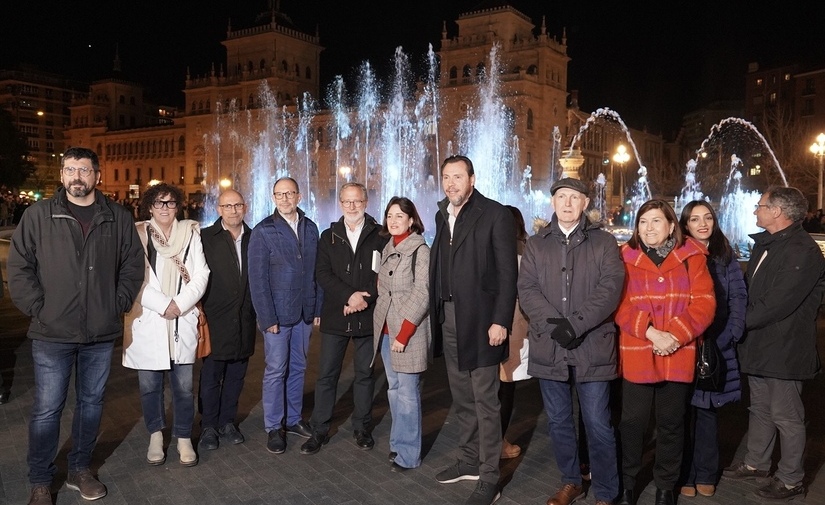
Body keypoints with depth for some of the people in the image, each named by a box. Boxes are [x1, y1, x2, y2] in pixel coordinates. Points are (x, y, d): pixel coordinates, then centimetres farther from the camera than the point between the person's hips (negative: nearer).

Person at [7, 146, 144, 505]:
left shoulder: (118, 218, 4)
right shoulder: (38, 215, -1)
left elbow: (133, 263, 8)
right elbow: (18, 266, -1)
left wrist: (119, 302, -1)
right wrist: (37, 307, -9)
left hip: (102, 332, 3)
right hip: (52, 333, -2)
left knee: (91, 402, 14)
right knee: (47, 409, 4)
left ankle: (80, 470, 31)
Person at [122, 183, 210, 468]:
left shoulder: (190, 234, 8)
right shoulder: (138, 234, 1)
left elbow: (201, 275, 3)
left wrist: (180, 304, -10)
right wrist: (163, 304, -13)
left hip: (183, 322, 1)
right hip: (147, 323, -1)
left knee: (184, 386, 3)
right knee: (149, 385, 9)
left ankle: (184, 439, 20)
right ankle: (155, 436, 28)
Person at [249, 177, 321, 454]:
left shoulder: (310, 228, 7)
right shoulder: (263, 231, -5)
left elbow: (315, 271, 8)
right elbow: (258, 278, -8)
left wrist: (317, 307, 3)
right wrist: (267, 317, -13)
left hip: (305, 312, 4)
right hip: (278, 313, -4)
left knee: (298, 367, 14)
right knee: (276, 371, 3)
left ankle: (293, 419, 27)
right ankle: (273, 427, 15)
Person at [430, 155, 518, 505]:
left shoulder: (495, 214, -7)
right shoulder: (443, 215, 13)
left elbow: (508, 272, -11)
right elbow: (439, 265, 11)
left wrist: (500, 321, -17)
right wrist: (437, 314, 4)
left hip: (479, 319, -7)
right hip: (449, 318, 7)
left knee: (485, 400, 0)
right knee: (461, 397, 17)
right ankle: (469, 461, 31)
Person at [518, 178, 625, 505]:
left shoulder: (604, 242, 4)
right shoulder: (536, 244, 10)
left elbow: (610, 288, -8)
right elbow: (527, 289, 0)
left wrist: (576, 324, -18)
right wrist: (554, 324, -15)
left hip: (592, 348, -2)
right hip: (549, 347, 3)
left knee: (597, 424, 1)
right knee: (558, 422, 14)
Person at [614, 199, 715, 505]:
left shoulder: (692, 258, 3)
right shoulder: (626, 258, 2)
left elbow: (704, 303, -4)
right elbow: (620, 304, -5)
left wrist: (676, 335, -16)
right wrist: (650, 332, -17)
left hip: (678, 355, 1)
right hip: (636, 354, -1)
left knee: (671, 422, 13)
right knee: (632, 421, 5)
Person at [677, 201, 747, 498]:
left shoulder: (726, 257, 7)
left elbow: (738, 298, 1)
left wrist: (730, 335, -11)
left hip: (716, 347, 2)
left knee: (707, 410, 9)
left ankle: (706, 474, 19)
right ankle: (685, 474, 14)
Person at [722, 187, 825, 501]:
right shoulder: (764, 244, 11)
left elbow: (778, 304, -25)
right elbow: (751, 287, 20)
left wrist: (739, 322, -13)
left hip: (783, 348, -9)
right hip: (759, 344, 9)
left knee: (786, 416, 4)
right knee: (760, 409, 20)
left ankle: (791, 480, 19)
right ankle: (755, 463, 35)